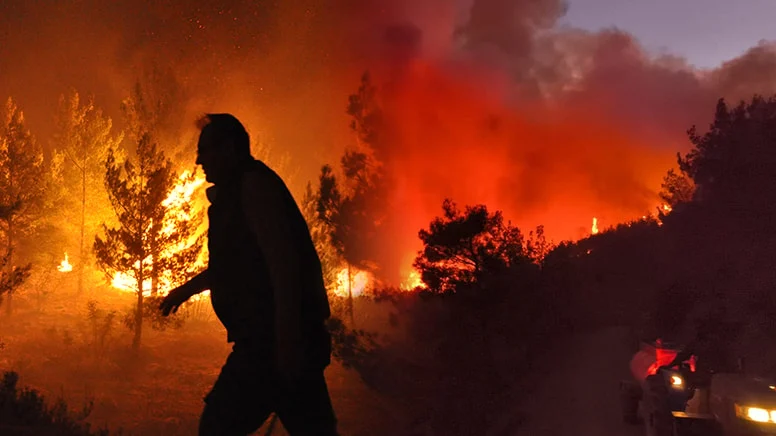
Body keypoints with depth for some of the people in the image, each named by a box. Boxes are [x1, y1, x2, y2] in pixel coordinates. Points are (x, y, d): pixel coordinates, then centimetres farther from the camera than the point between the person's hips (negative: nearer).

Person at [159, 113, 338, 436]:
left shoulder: (253, 184, -9)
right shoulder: (238, 192, 21)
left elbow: (282, 260, -21)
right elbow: (237, 261, 34)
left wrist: (286, 337, -26)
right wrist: (188, 289, 42)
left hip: (273, 339, -10)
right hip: (276, 337, 10)